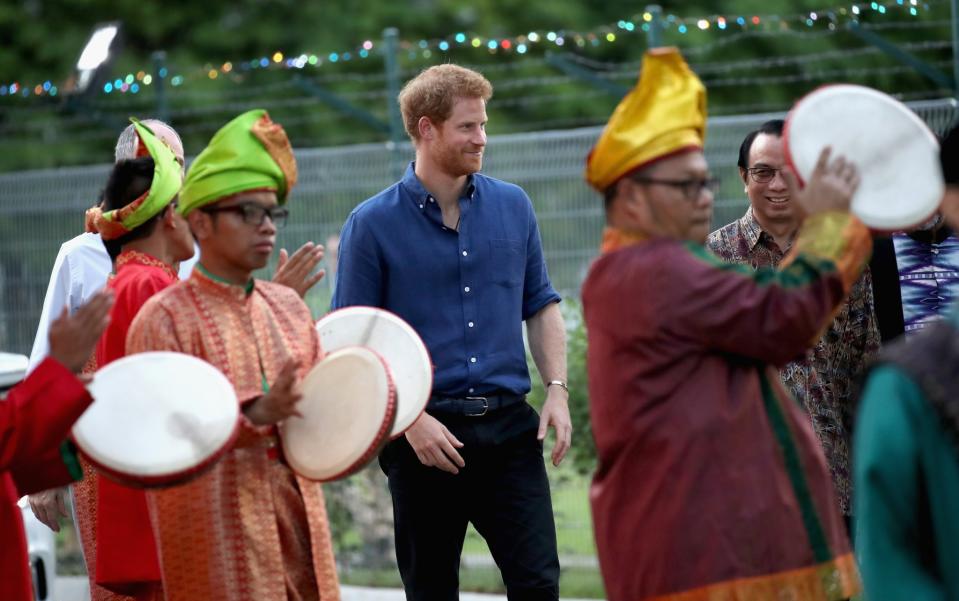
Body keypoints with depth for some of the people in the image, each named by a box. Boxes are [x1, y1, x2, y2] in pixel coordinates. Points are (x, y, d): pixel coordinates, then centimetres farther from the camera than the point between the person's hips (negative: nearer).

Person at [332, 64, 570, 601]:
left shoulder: (514, 207, 8)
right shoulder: (373, 224, -3)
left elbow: (541, 306, 16)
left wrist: (557, 390, 2)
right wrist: (411, 421, -13)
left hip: (509, 425, 2)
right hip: (425, 434, -2)